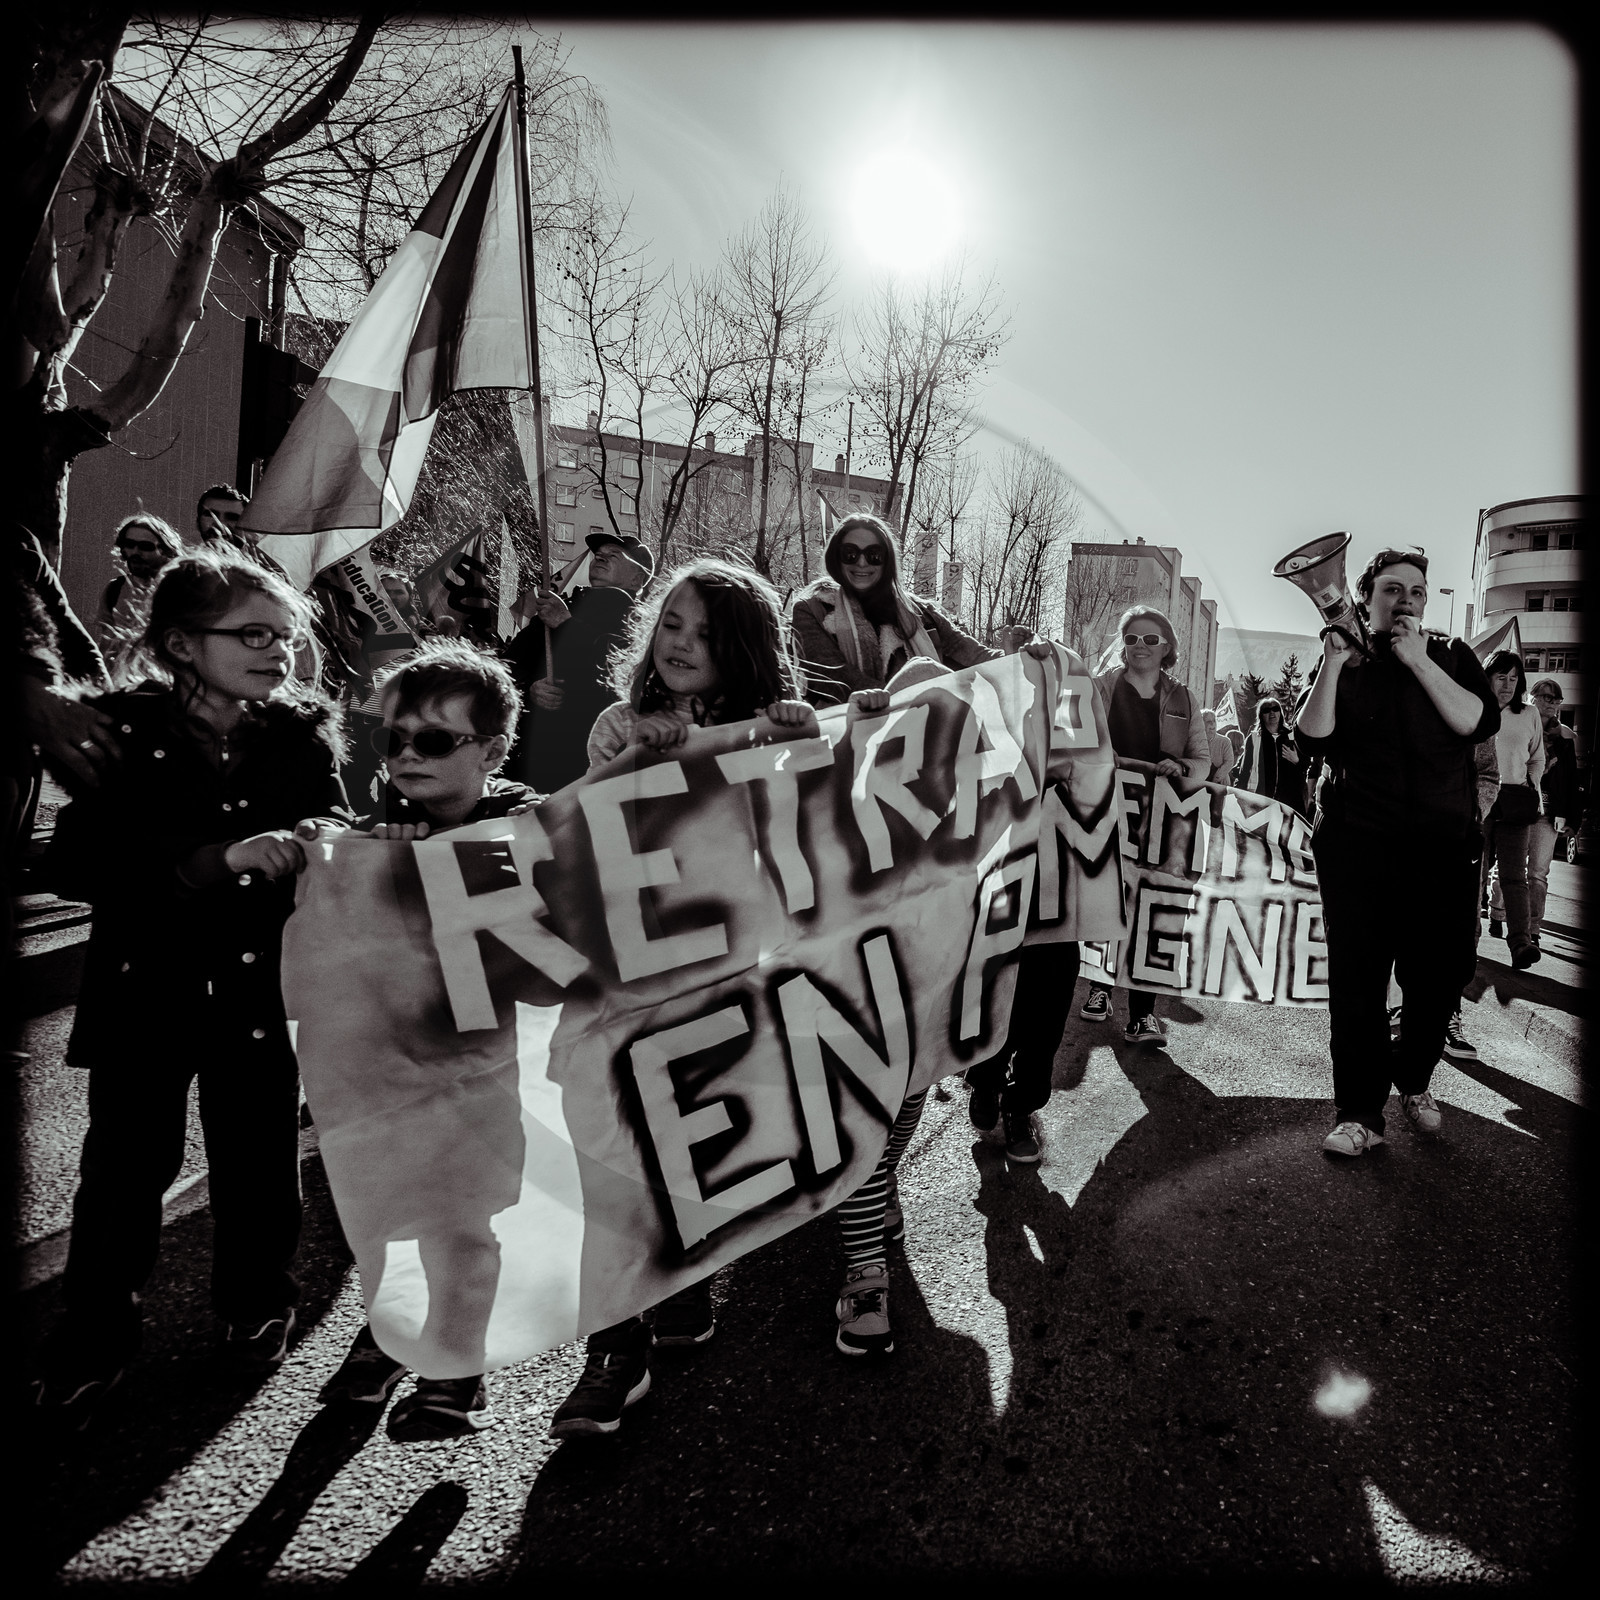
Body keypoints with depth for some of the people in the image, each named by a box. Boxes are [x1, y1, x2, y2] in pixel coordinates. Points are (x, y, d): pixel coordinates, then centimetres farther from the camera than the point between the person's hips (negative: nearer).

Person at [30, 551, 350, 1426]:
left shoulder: (304, 733, -2)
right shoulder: (120, 732, -7)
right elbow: (74, 861, -15)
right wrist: (218, 859, -29)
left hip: (260, 986, 1)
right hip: (144, 985, -1)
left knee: (258, 1156, 13)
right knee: (125, 1163, 8)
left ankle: (257, 1305, 37)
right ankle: (95, 1336, 32)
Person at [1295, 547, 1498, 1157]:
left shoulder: (1452, 656, 11)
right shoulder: (1345, 663, 8)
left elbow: (1480, 722, -6)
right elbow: (1313, 736, -6)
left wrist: (1419, 661, -11)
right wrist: (1333, 662, -14)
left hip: (1444, 845, 2)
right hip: (1358, 844, -1)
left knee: (1440, 974, 8)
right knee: (1356, 979, -3)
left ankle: (1412, 1079, 34)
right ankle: (1359, 1112, 7)